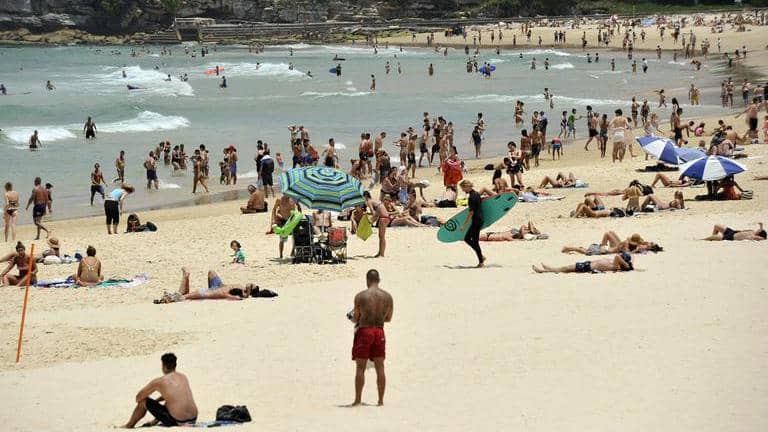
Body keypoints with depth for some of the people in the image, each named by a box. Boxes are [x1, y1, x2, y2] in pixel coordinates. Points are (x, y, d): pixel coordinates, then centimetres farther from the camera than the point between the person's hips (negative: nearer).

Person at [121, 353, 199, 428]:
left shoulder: (158, 382, -6)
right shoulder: (183, 377, 12)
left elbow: (138, 398, 6)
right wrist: (157, 400, 36)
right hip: (193, 420, 6)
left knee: (143, 402, 11)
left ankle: (129, 426, 29)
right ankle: (155, 422, 53)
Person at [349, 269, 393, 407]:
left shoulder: (360, 296, -8)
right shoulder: (387, 296, 2)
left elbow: (356, 318, -3)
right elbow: (388, 318, 11)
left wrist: (353, 317, 20)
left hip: (364, 331, -3)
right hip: (379, 332, 3)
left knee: (360, 367, 1)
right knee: (380, 367, 7)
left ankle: (358, 400, 0)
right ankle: (381, 400, 7)